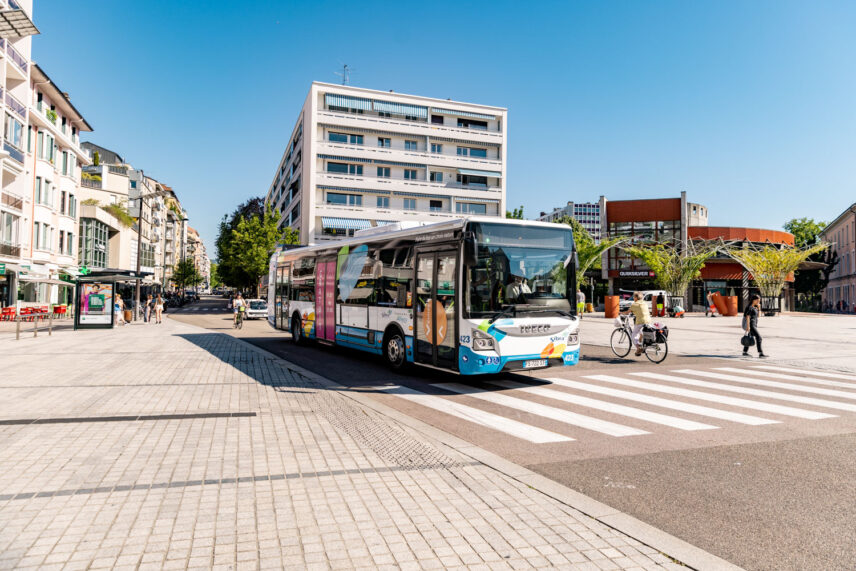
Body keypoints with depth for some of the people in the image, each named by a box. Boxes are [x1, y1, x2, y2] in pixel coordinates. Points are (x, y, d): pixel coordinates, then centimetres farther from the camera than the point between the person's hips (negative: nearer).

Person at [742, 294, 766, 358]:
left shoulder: (754, 307, 14)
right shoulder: (749, 307, -14)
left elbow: (758, 315, 19)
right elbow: (747, 317, -19)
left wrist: (759, 308, 5)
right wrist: (748, 326, -24)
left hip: (754, 325, 10)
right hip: (750, 325, -10)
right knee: (758, 337, -17)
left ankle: (745, 352, 29)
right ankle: (760, 354, -22)